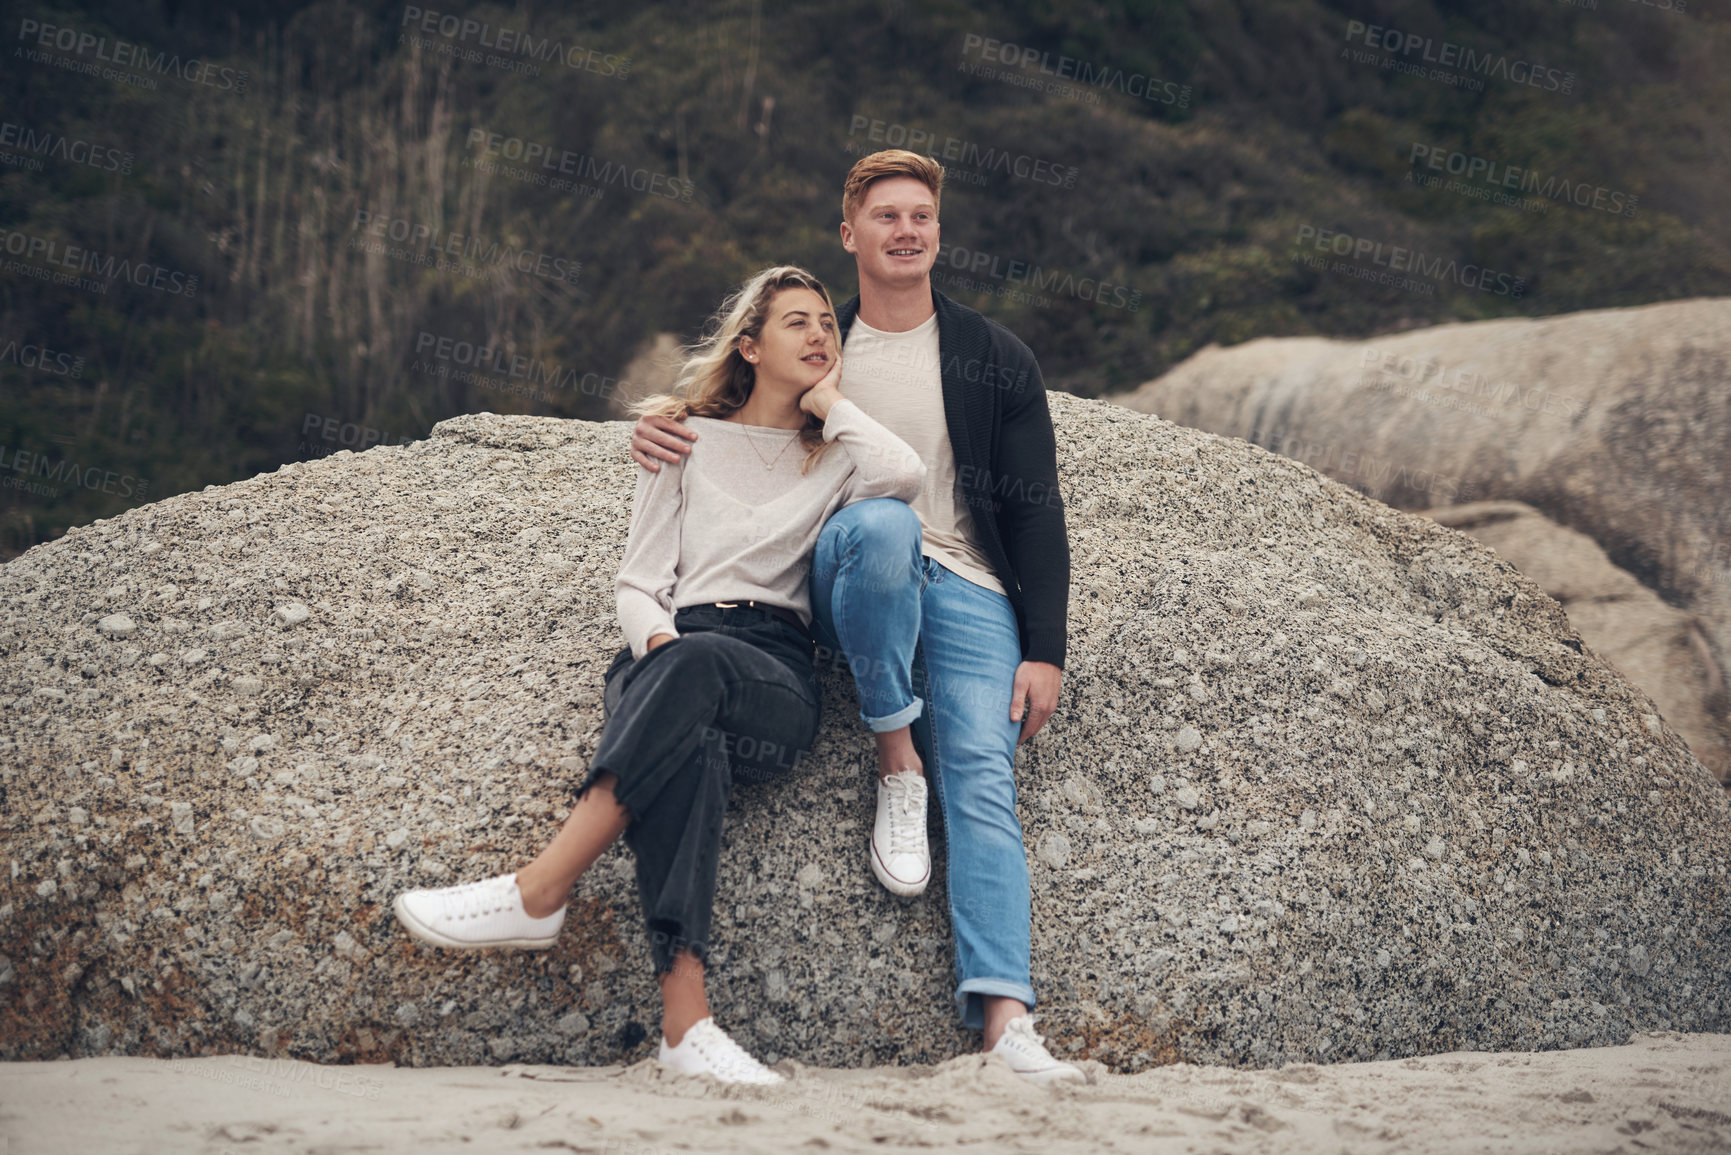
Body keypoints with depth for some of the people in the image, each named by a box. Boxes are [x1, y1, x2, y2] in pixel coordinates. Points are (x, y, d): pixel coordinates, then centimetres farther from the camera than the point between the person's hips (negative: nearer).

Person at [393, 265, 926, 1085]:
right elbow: (637, 583, 15)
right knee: (690, 746, -39)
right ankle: (684, 1017, -48)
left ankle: (536, 894, -40)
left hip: (777, 685, 0)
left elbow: (905, 475, -4)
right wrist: (657, 638, -8)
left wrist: (830, 401, 12)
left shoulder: (833, 457, 22)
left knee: (697, 665, -39)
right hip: (667, 659, 0)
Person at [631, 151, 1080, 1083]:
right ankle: (895, 762, -23)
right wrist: (659, 434, -2)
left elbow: (1035, 510, 7)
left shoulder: (995, 360, 9)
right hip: (844, 580, 0)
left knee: (982, 778, -22)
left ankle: (1005, 1019, -33)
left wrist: (1043, 650, -3)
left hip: (967, 590, 0)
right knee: (881, 522, -37)